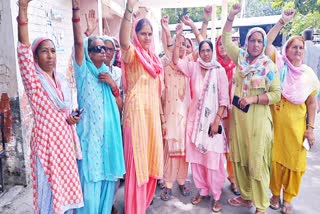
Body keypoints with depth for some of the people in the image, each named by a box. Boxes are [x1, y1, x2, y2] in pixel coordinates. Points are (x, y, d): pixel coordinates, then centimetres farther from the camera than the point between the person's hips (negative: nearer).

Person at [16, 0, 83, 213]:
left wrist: (71, 118, 0)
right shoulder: (34, 81, -10)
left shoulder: (59, 80, 9)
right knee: (50, 190, 3)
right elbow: (24, 51, -26)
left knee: (66, 186, 16)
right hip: (46, 140, -6)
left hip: (65, 139, 6)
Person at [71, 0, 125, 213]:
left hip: (108, 131, 5)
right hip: (90, 131, -5)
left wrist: (113, 85, -7)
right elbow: (79, 42, -18)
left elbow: (119, 104, 10)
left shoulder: (107, 72, 13)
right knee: (91, 177, 1)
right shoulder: (84, 70, -2)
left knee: (106, 174, 14)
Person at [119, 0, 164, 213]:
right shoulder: (132, 53, -6)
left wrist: (161, 114, 18)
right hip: (137, 111, -7)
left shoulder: (154, 57, 14)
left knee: (151, 157, 15)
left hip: (152, 111, 7)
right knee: (137, 158, -1)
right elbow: (123, 41, -32)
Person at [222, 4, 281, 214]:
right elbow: (226, 40, 11)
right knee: (240, 158, 12)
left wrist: (253, 98, -18)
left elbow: (276, 94, -8)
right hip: (238, 115, 4)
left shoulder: (269, 66, -6)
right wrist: (231, 16, 1)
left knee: (257, 161, 2)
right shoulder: (241, 57, 4)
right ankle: (246, 196, 31)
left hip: (258, 119, -4)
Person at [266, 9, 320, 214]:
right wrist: (282, 22, -14)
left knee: (295, 161, 8)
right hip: (275, 121, -2)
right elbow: (267, 42, -13)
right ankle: (275, 194, 29)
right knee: (275, 159, 8)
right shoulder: (279, 65, -2)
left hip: (296, 125, 2)